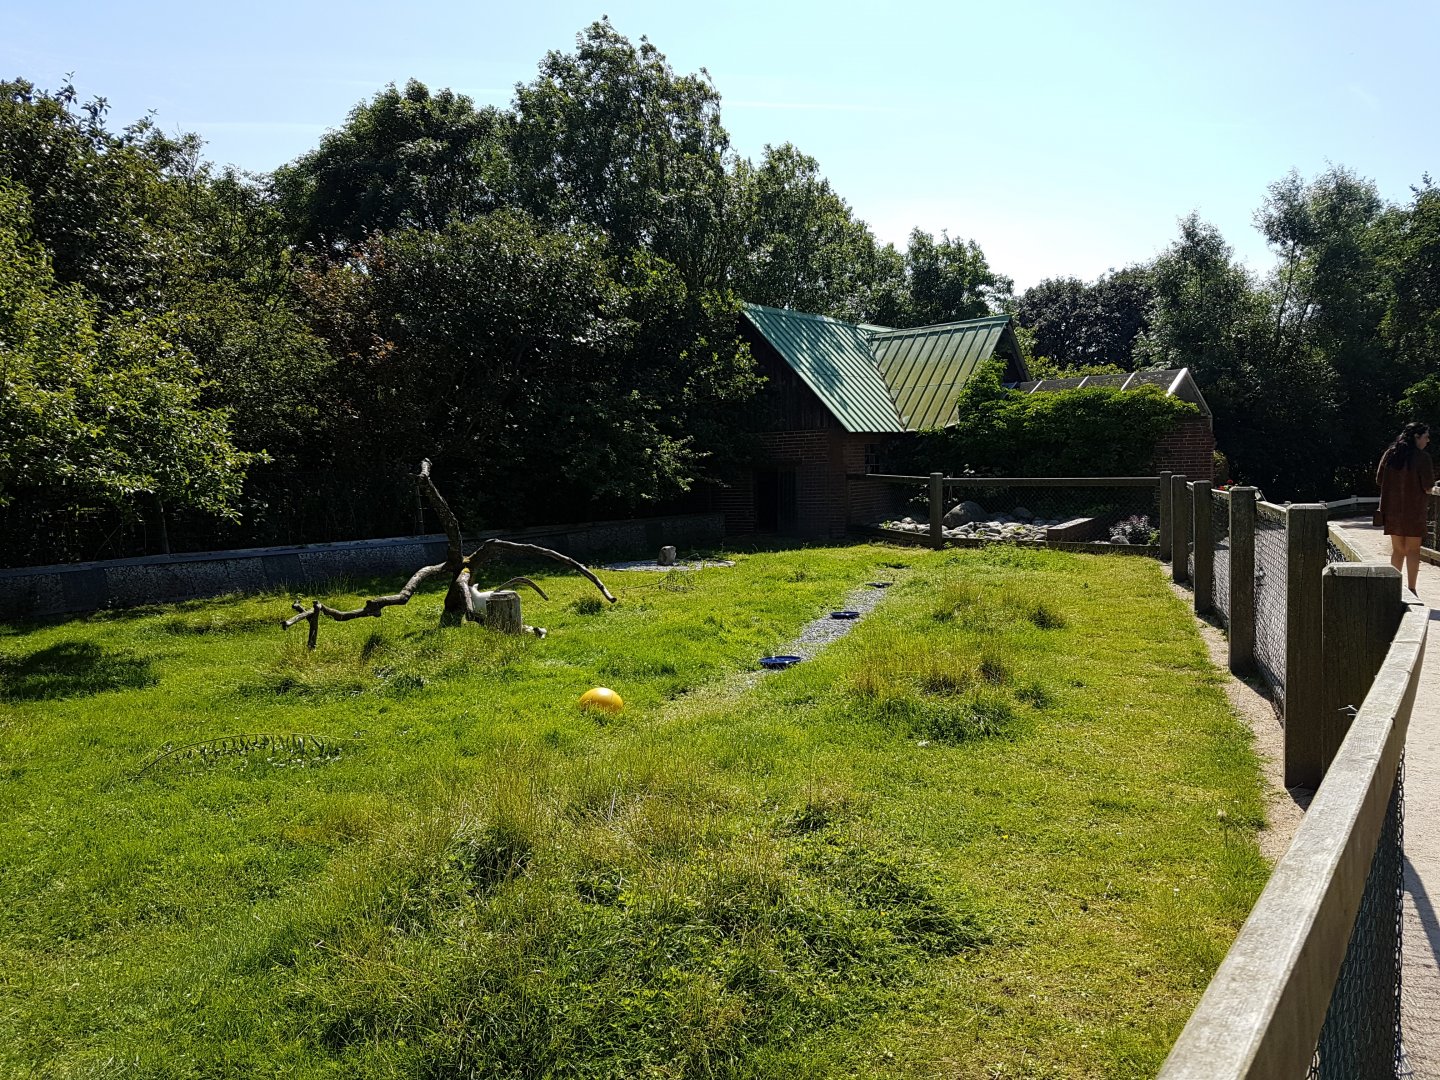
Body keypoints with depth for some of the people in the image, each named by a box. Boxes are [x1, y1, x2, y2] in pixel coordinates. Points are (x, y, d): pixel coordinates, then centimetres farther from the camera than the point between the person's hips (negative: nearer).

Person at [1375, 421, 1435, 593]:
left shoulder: (1390, 454, 3)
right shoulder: (1421, 457, -12)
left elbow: (1379, 479, 6)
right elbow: (1428, 485, -13)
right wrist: (1424, 489, 9)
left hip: (1392, 508, 5)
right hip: (1414, 508, -5)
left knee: (1397, 549, 14)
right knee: (1413, 550, 4)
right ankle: (1411, 590, 4)